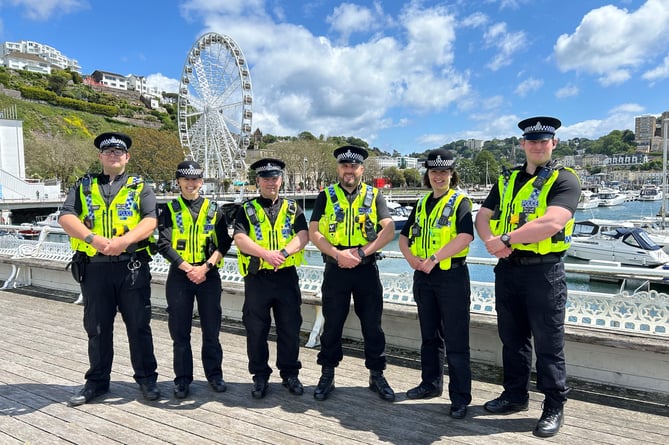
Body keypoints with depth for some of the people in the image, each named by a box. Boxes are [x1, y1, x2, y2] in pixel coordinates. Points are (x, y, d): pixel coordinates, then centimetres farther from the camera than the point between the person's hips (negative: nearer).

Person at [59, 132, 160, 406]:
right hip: (94, 267, 2)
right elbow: (66, 217, -3)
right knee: (97, 328, 13)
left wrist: (124, 240, -24)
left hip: (133, 267, -2)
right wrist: (93, 238, -21)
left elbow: (150, 220, -7)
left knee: (138, 326, 6)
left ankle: (146, 378, 20)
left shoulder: (140, 187, 8)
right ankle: (97, 381, 28)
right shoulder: (83, 187, 12)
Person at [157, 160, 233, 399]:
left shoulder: (214, 210, 7)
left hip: (209, 275, 1)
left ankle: (214, 374, 22)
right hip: (179, 275, 0)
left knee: (211, 328, 7)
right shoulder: (169, 210, 5)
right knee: (180, 331, 6)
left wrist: (206, 267, -13)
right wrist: (188, 268, -14)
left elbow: (223, 243, 0)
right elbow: (164, 245, -5)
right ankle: (182, 379, 20)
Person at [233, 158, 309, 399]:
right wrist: (266, 254, -23)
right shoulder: (247, 209, 5)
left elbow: (303, 235, -5)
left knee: (290, 329, 8)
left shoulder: (292, 208, 9)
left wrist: (283, 252, -22)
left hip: (287, 276, 1)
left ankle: (290, 374, 25)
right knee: (256, 330, 7)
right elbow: (240, 238, -10)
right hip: (257, 278, -1)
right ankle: (260, 376, 24)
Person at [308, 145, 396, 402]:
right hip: (335, 269, 0)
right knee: (332, 325, 8)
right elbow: (314, 232, -2)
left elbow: (389, 230, -5)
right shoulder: (326, 197, 5)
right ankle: (327, 375, 23)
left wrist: (361, 252, -16)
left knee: (372, 326, 7)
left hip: (367, 269, 0)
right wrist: (338, 254, -15)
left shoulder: (374, 196, 5)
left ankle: (376, 375, 23)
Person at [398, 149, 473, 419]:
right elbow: (404, 236, 14)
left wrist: (434, 259, -23)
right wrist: (411, 258, -5)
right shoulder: (421, 204, 13)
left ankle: (460, 397, 10)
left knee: (455, 341, -1)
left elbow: (465, 236, -22)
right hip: (423, 276, 6)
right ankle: (431, 383, 31)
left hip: (451, 275, -6)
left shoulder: (460, 201, -6)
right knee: (429, 336, 17)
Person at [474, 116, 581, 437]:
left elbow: (553, 223, -23)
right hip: (507, 269, 6)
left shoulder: (564, 180, -7)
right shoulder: (507, 180, 11)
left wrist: (507, 239, -20)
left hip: (544, 272, -5)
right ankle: (515, 395, 32)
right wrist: (491, 241, -14)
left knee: (548, 343, 5)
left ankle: (554, 407, 21)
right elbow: (482, 217, 8)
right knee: (512, 338, 16)